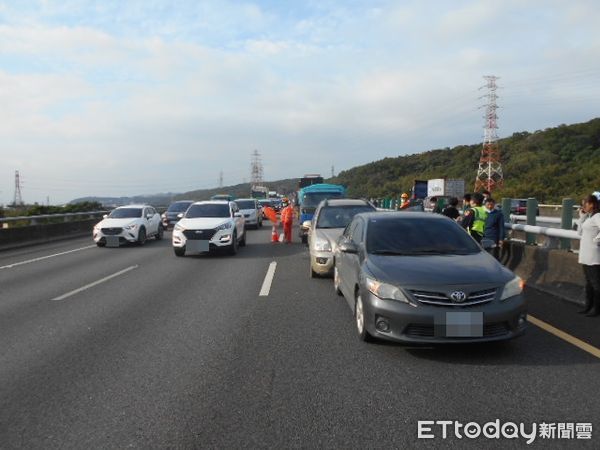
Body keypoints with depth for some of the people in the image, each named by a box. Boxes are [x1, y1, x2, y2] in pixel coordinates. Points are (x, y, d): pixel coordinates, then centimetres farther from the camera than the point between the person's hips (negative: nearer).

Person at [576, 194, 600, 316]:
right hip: (586, 256, 10)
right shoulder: (588, 217, 13)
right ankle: (589, 306, 27)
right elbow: (580, 232, 14)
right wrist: (582, 217, 9)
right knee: (588, 282, 17)